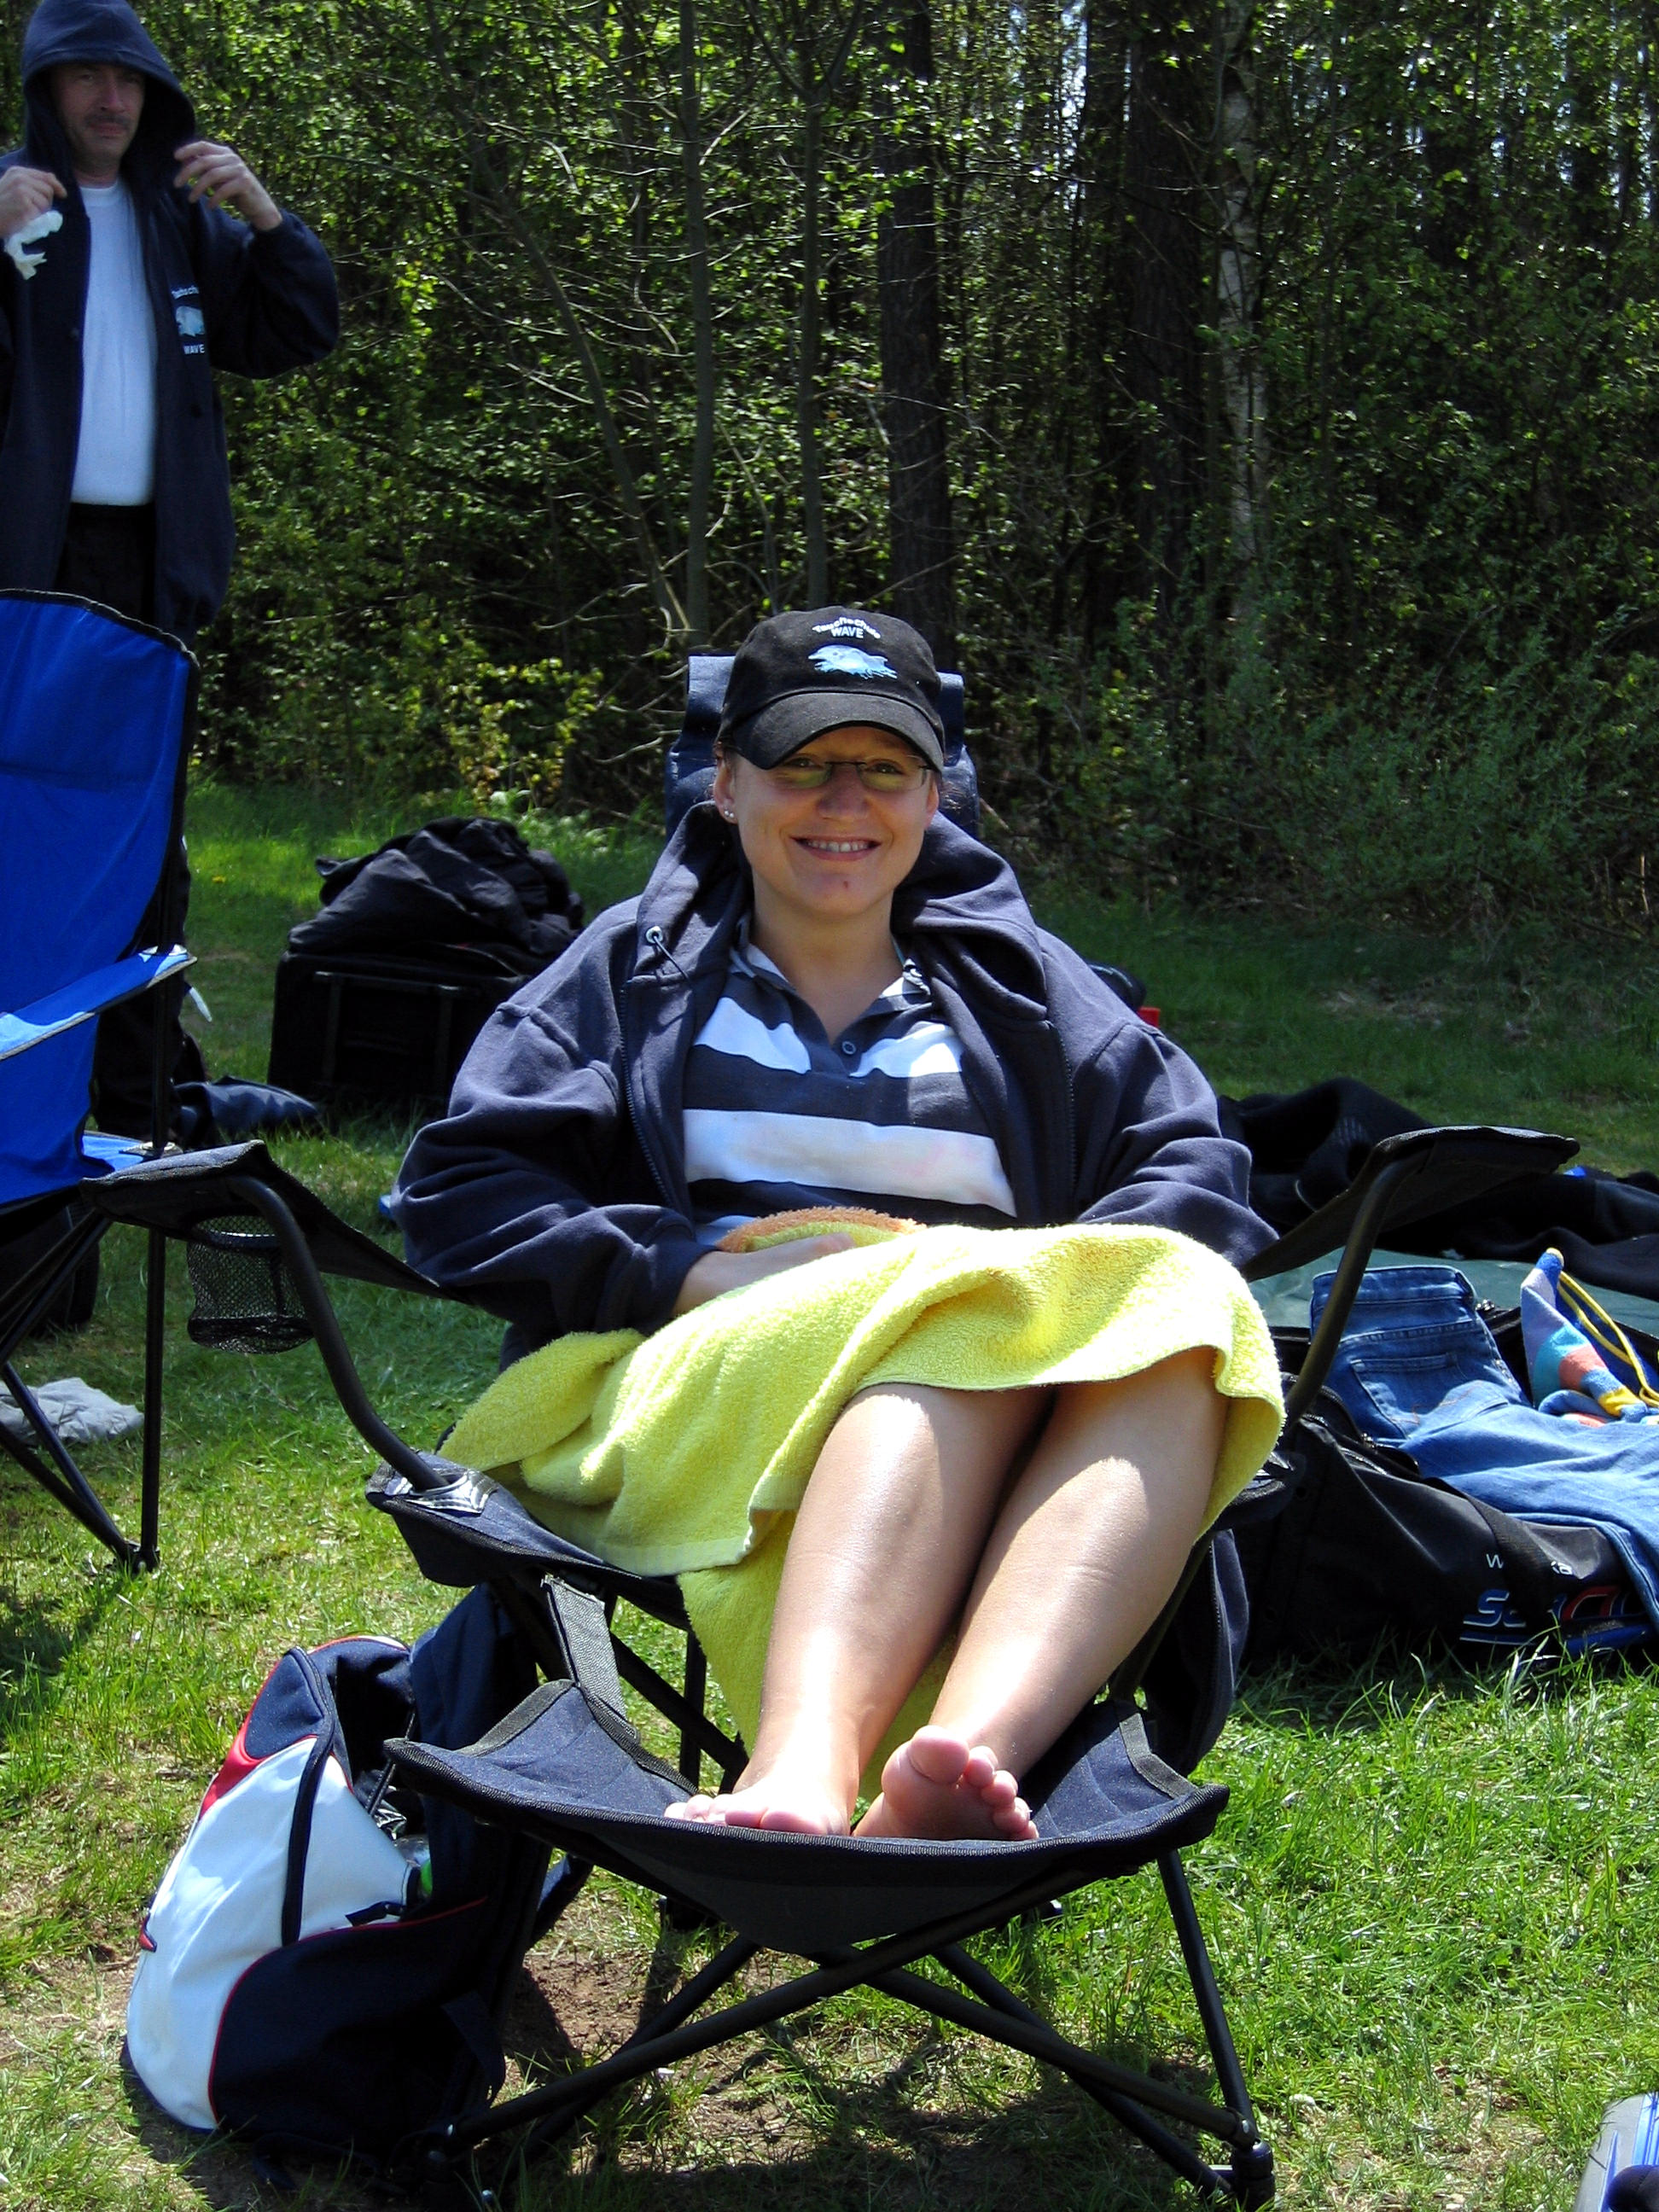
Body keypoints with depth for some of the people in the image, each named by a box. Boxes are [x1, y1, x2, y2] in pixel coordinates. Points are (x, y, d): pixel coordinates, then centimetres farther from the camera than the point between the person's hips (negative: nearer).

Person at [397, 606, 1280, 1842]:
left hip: (1021, 1418, 3)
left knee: (1179, 1345, -33)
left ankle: (970, 1754, -57)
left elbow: (1196, 1170, 15)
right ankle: (809, 1769, -62)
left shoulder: (1019, 982, 26)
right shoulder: (635, 966, 21)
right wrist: (701, 1272, -9)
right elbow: (459, 1191, 8)